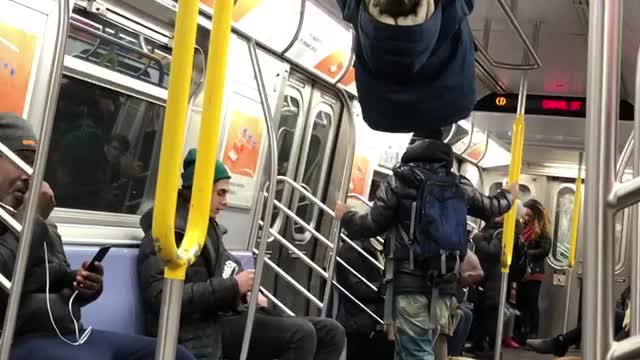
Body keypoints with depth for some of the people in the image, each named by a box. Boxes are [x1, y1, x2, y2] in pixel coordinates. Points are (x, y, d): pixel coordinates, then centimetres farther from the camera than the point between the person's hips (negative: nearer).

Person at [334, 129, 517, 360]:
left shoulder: (399, 182, -4)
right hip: (443, 283, 5)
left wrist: (345, 216, 16)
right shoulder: (460, 186, 9)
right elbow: (490, 208, 26)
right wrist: (508, 195, 48)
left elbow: (372, 226, -4)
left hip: (409, 281, -5)